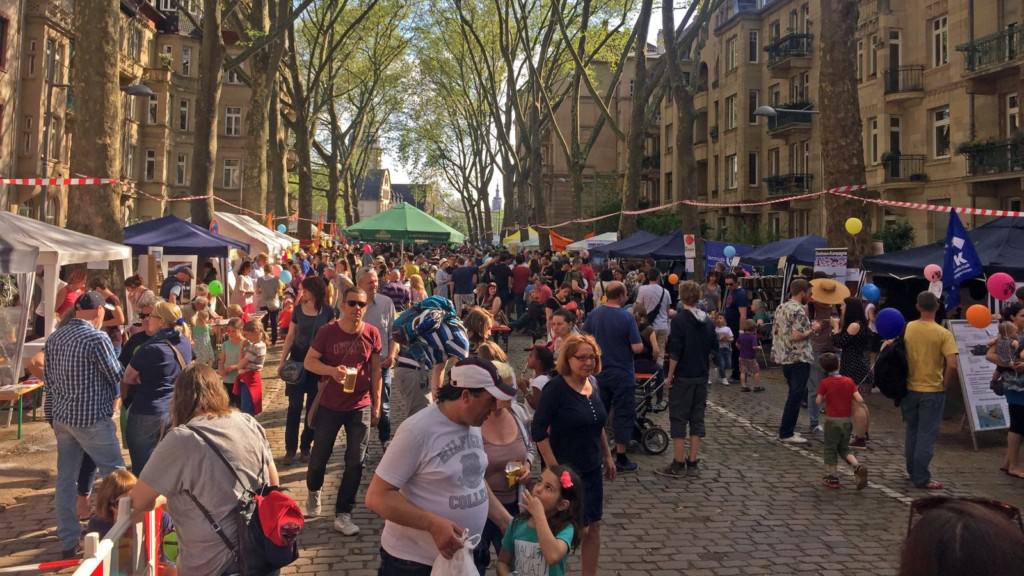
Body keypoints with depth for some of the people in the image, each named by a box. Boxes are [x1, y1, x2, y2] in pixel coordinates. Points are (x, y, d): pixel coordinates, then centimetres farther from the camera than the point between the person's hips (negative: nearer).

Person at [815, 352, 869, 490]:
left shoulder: (825, 383, -9)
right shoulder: (849, 381, -1)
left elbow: (818, 402, -11)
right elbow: (860, 400, -7)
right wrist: (849, 397, 11)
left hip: (832, 420, -4)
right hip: (847, 420, 4)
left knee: (830, 449, 10)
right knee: (844, 448, 19)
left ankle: (832, 478, 13)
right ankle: (858, 467, -4)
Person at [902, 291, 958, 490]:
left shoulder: (906, 329, -3)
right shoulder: (943, 334, -13)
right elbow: (952, 365, -19)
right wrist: (945, 384, -4)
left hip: (909, 389, 4)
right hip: (932, 391, -3)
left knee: (912, 432, 18)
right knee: (927, 435, 3)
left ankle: (912, 471, 27)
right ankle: (922, 479, 6)